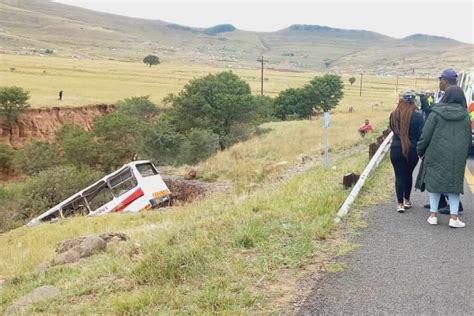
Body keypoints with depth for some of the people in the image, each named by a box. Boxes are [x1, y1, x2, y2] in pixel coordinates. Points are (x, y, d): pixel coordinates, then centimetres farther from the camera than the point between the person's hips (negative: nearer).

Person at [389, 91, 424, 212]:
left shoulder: (394, 115, -4)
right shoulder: (417, 116, -10)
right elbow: (421, 134, -6)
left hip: (396, 149, 0)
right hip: (412, 150, 0)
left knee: (399, 175, 5)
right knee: (408, 174, 18)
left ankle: (400, 203, -1)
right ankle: (407, 200, 28)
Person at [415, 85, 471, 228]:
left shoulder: (436, 113, -8)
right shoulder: (465, 116, 4)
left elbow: (426, 135, -6)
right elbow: (468, 140, 10)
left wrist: (420, 150, 7)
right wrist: (464, 155, 22)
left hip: (436, 155, -2)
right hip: (457, 158, 2)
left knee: (434, 181, 8)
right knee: (454, 183, 9)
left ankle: (433, 214, 10)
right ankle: (454, 217, 5)